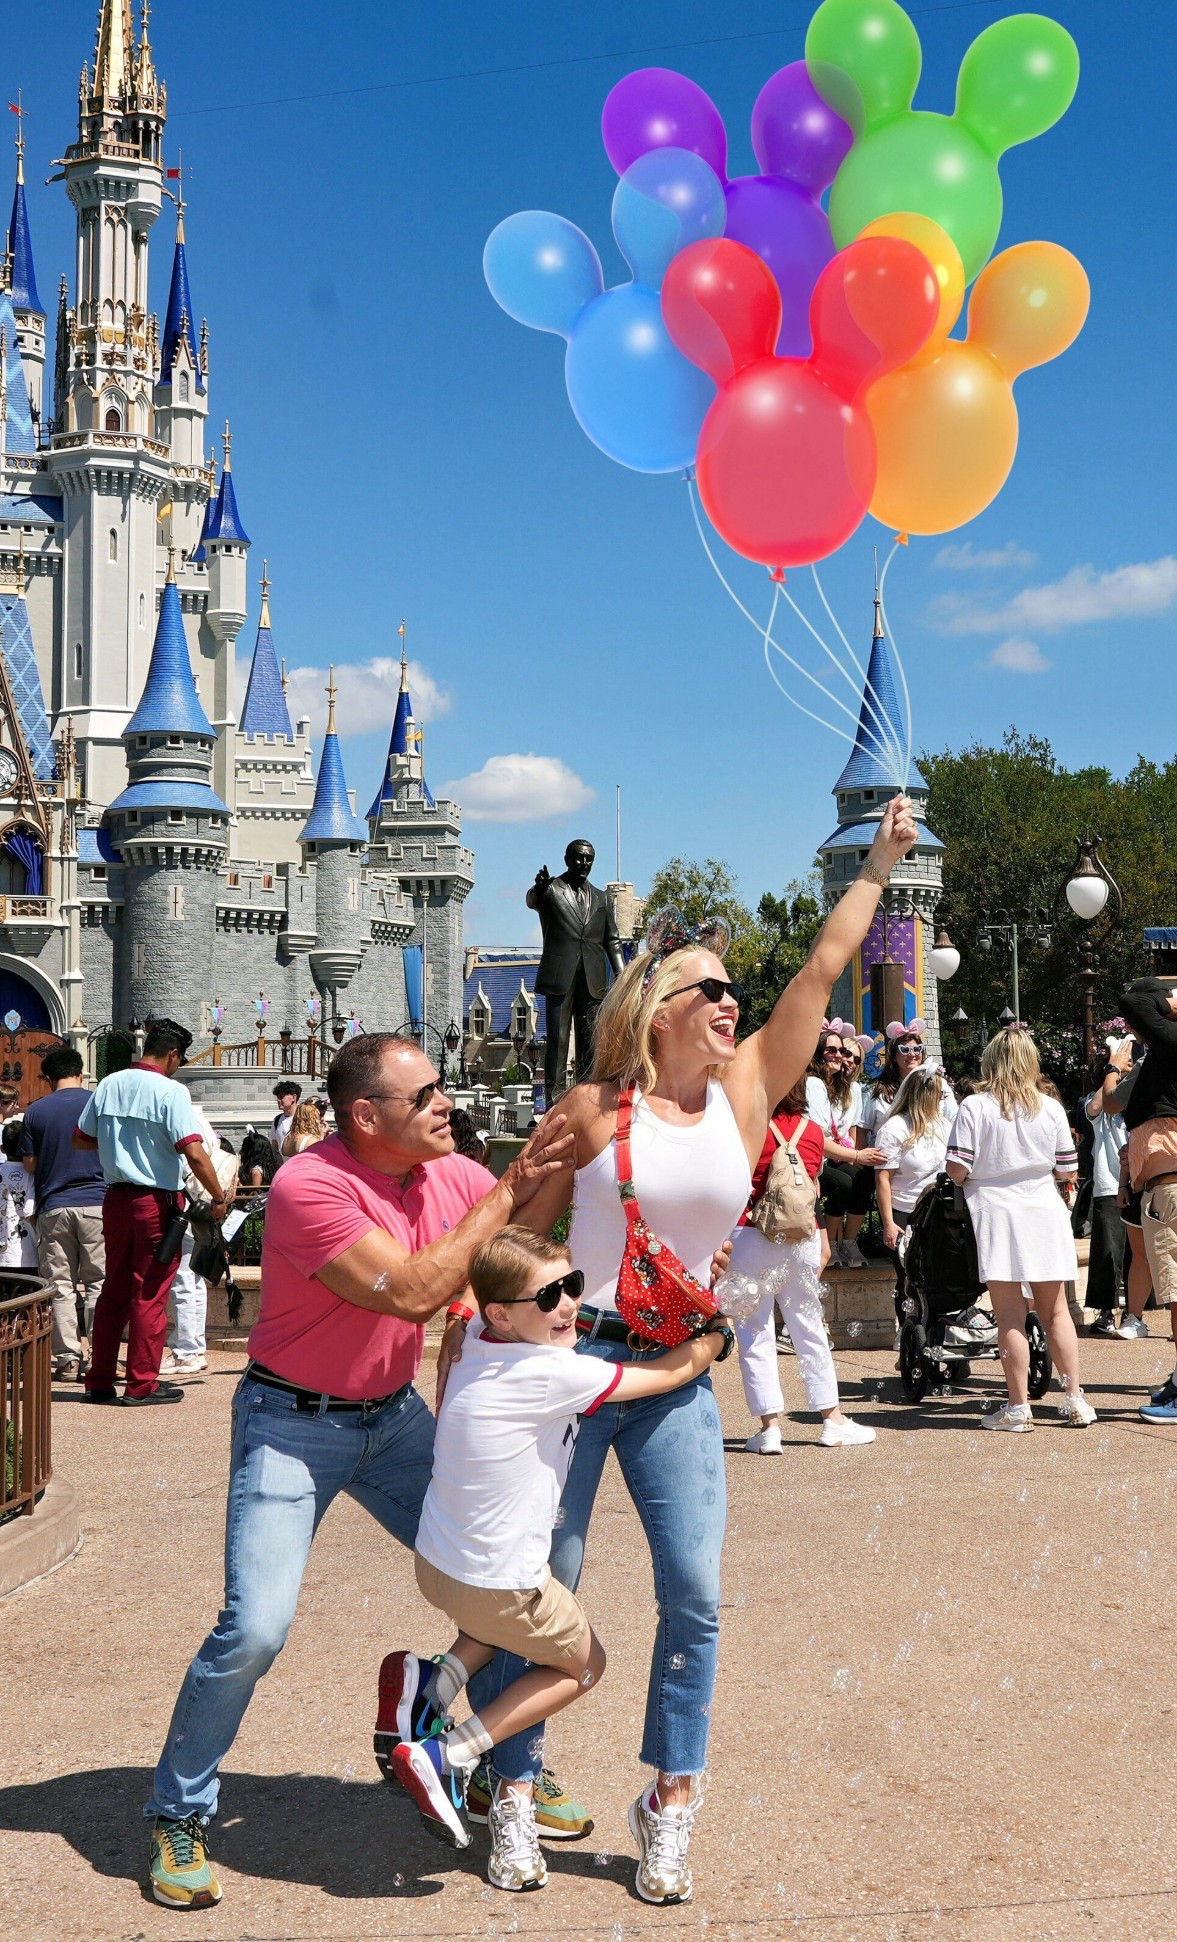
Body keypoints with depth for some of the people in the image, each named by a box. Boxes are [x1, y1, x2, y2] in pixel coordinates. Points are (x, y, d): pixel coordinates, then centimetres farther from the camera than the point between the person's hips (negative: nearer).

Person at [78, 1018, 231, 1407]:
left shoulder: (108, 1085, 4)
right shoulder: (171, 1091, -13)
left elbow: (81, 1139, 12)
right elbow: (195, 1154, -20)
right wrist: (218, 1199, -10)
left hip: (116, 1198, 6)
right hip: (156, 1201, -6)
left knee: (113, 1291, 14)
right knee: (150, 1295, 2)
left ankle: (99, 1382, 19)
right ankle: (142, 1384, 7)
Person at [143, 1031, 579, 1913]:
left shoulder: (454, 1174, -6)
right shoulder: (309, 1187, -25)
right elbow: (411, 1292, -31)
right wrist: (507, 1193, -28)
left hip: (393, 1413, 6)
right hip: (292, 1424, -6)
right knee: (256, 1629, -14)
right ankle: (179, 1819, 8)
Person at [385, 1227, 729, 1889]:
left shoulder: (479, 1349, -2)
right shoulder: (553, 1373, -24)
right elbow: (669, 1373, -14)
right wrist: (716, 1335, 5)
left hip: (436, 1560, 7)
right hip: (495, 1587, -7)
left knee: (554, 1601, 33)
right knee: (582, 1662, 19)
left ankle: (437, 1681, 13)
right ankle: (448, 1755, 6)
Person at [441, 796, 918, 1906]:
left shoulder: (745, 1091, 4)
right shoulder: (595, 1107, -4)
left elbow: (822, 969, 6)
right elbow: (524, 1232, 3)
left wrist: (879, 865, 8)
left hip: (679, 1379, 3)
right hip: (573, 1360, -3)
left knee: (693, 1594, 0)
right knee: (540, 1587, 3)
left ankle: (670, 1812, 15)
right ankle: (513, 1791, 19)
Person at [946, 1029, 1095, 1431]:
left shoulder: (974, 1107, -7)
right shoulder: (1050, 1108, 1)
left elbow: (957, 1170, -11)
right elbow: (1068, 1172, 3)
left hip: (996, 1215, -3)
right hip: (1045, 1216, 3)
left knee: (1010, 1317, 1)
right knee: (1056, 1311, 12)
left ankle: (1018, 1406, 4)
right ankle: (1075, 1399, 15)